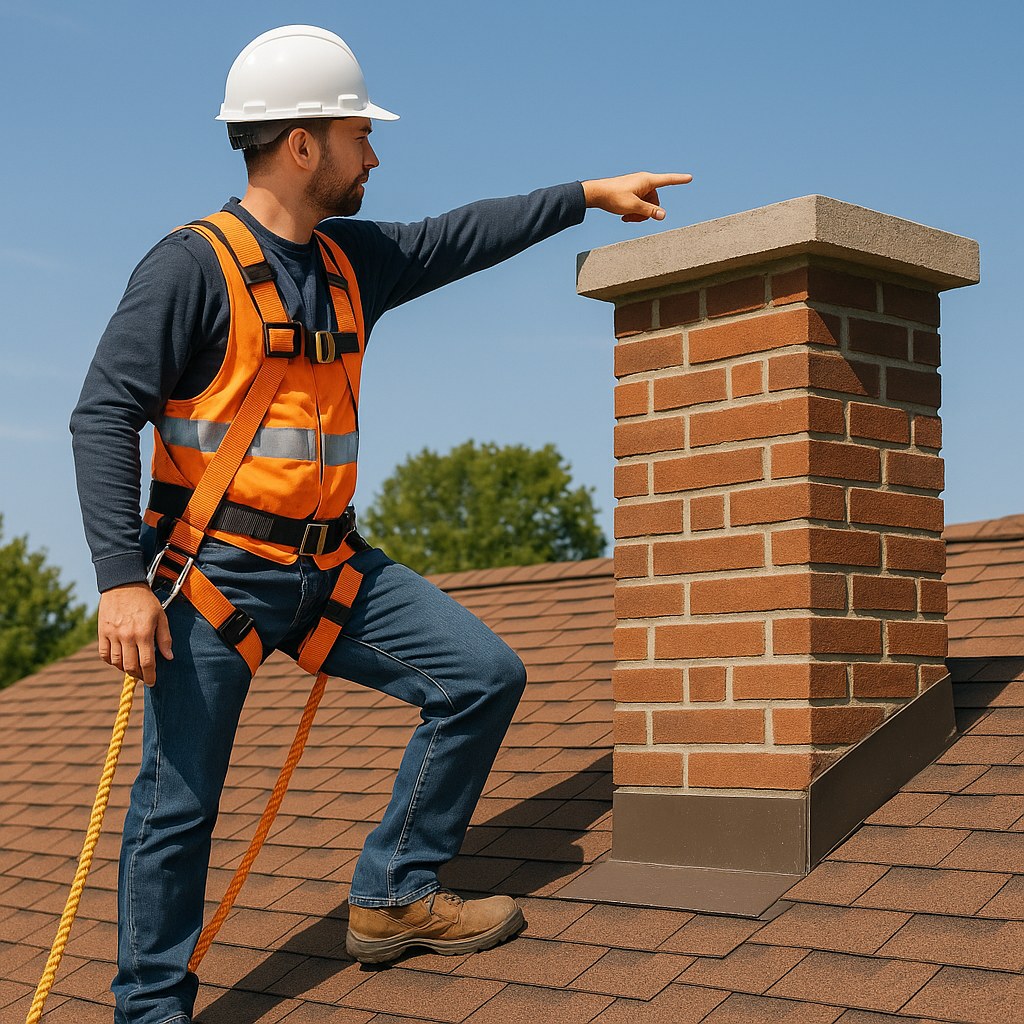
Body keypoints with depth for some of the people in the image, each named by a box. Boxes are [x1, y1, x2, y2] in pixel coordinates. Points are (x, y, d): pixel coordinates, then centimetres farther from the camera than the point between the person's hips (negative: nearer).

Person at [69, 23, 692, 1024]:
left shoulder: (353, 259, 10)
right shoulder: (191, 266, -12)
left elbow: (460, 237, 25)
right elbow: (103, 416, -15)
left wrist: (589, 193, 28)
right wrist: (122, 579, -22)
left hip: (330, 566, 7)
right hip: (214, 572, -7)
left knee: (485, 676, 2)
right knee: (177, 805, -2)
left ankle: (392, 898, 13)